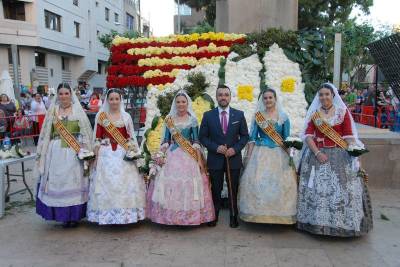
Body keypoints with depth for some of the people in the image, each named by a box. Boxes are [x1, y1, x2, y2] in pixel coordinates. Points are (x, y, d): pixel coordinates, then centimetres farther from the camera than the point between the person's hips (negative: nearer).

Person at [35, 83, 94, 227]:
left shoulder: (78, 110, 5)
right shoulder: (53, 111, 10)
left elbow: (86, 132, 2)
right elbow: (46, 133, 11)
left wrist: (86, 151, -5)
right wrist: (41, 153, 6)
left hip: (74, 152, -2)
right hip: (56, 152, 2)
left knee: (74, 182, 0)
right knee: (57, 183, 2)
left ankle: (74, 215, 11)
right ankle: (63, 215, 15)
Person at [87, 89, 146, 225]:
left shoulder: (126, 116, 7)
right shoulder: (100, 116, 4)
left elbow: (131, 138, 8)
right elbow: (97, 139, 3)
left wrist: (135, 154, 1)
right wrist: (96, 157, -1)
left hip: (123, 155, 1)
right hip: (106, 154, 0)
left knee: (124, 183, 0)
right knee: (106, 184, 1)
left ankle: (125, 214, 13)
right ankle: (107, 216, 13)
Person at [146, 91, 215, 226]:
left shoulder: (192, 120, 2)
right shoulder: (169, 119, 8)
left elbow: (196, 141, 0)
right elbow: (166, 140, 10)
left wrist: (199, 160, -5)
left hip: (189, 156, -2)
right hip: (172, 156, 2)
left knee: (188, 184, -2)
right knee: (170, 183, 1)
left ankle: (189, 215, 13)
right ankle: (170, 215, 14)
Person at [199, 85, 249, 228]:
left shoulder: (239, 114, 2)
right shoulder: (208, 115, 0)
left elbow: (245, 136, 4)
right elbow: (203, 137, 0)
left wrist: (235, 149, -11)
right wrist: (216, 147, -14)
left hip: (234, 158, 1)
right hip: (215, 159, 0)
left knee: (233, 190, 10)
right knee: (216, 190, 9)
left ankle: (234, 217, 24)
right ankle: (213, 217, 22)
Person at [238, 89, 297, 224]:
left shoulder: (283, 117, 3)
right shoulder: (257, 116, 5)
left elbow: (287, 140, 6)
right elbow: (252, 138, 4)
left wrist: (289, 157, 0)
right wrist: (249, 157, -2)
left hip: (278, 154, 0)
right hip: (260, 154, 0)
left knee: (279, 184, 0)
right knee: (258, 183, -3)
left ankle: (279, 214, 16)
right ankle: (259, 214, 12)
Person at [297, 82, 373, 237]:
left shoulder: (342, 112, 3)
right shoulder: (314, 114, 7)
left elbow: (349, 136, 0)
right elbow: (308, 135, -1)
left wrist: (353, 156, -11)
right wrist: (317, 153, -14)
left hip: (339, 156, -1)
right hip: (317, 154, 1)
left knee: (340, 189, -2)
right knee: (317, 189, 2)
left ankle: (341, 223, 14)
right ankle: (317, 222, 15)